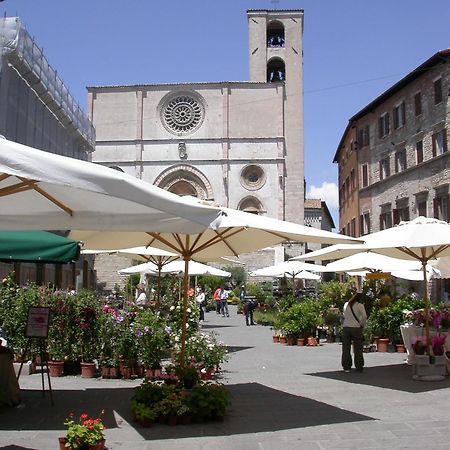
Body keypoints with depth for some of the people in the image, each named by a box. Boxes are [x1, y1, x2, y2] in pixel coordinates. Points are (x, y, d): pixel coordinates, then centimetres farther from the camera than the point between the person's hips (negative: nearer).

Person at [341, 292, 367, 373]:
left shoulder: (346, 304, 10)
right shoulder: (360, 305, -3)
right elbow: (364, 317, -12)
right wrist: (362, 325, 1)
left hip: (346, 327, 3)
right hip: (356, 327, -3)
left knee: (346, 348, 6)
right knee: (358, 348, 5)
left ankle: (346, 367, 6)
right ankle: (359, 367, 8)